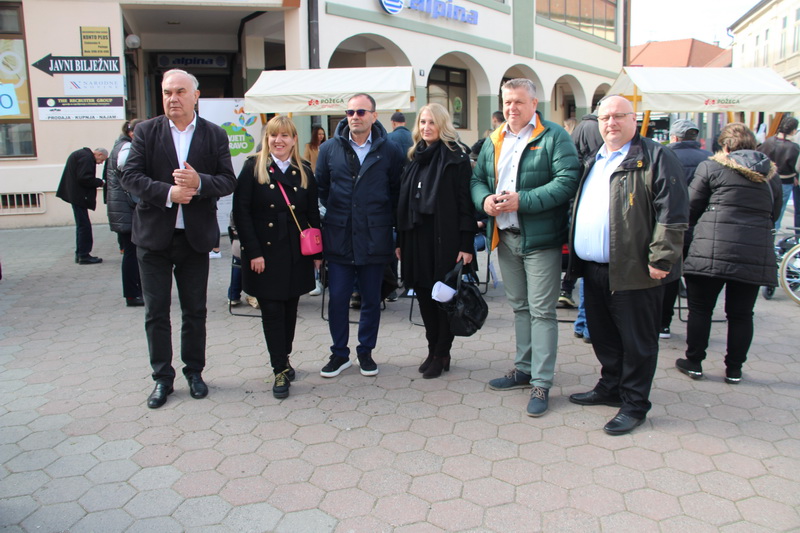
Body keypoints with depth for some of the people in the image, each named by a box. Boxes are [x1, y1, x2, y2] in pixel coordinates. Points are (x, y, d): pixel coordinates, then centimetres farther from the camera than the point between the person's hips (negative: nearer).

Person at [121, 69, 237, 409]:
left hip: (195, 236, 0)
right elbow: (130, 176, -6)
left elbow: (228, 181, -4)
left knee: (195, 311, 11)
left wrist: (199, 182, -23)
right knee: (156, 312, 7)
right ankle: (162, 378, 21)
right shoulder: (146, 131, 2)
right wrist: (168, 193, -20)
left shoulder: (215, 135, 2)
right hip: (154, 235, 0)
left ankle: (194, 372, 28)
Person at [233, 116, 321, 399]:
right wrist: (253, 252, -12)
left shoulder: (304, 172, 8)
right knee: (272, 311, -1)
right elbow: (241, 211, -6)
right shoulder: (253, 168, -2)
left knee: (290, 309, 11)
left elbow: (313, 214, 10)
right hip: (265, 253, -3)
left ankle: (283, 360, 29)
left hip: (296, 254, 3)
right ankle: (281, 370, 7)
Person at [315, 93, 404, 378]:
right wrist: (335, 211, 9)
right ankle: (339, 353, 19)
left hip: (375, 237, 0)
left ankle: (366, 351, 26)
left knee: (371, 299, 9)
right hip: (338, 237, 1)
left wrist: (384, 214, 1)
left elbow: (398, 190, 7)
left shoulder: (390, 150, 1)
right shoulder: (329, 148, 4)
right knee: (337, 299, 3)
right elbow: (320, 187, 14)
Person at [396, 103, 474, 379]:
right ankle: (433, 350, 23)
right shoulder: (414, 159, 14)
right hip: (417, 237, 6)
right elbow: (403, 202, 14)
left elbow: (465, 203, -10)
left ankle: (442, 354, 14)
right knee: (424, 294, 10)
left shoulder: (456, 158, -5)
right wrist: (400, 240, 10)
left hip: (445, 238, -6)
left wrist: (466, 245, -15)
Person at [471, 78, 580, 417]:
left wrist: (523, 200, -22)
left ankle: (541, 384, 6)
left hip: (540, 238, -6)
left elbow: (567, 181, -17)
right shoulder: (494, 141, 14)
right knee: (519, 307, 17)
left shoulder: (554, 137, -6)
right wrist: (484, 199, -8)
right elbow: (477, 179, 15)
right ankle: (524, 369, 30)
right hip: (505, 237, 7)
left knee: (541, 311, -2)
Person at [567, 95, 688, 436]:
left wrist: (661, 259, -18)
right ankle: (610, 388, 36)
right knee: (603, 337, 19)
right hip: (594, 270, 8)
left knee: (637, 342, 5)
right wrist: (572, 246, 18)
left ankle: (634, 405, 17)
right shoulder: (594, 161, 17)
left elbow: (672, 213, -14)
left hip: (634, 272, -7)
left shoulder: (656, 158, -7)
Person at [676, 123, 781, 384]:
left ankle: (694, 363, 15)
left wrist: (697, 228, 19)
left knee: (700, 308, 8)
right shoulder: (772, 173, 12)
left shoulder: (711, 167, -2)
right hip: (758, 253, 4)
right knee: (741, 314, 10)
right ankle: (734, 369, 19)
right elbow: (774, 213, 19)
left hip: (713, 250, -3)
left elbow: (691, 209, 0)